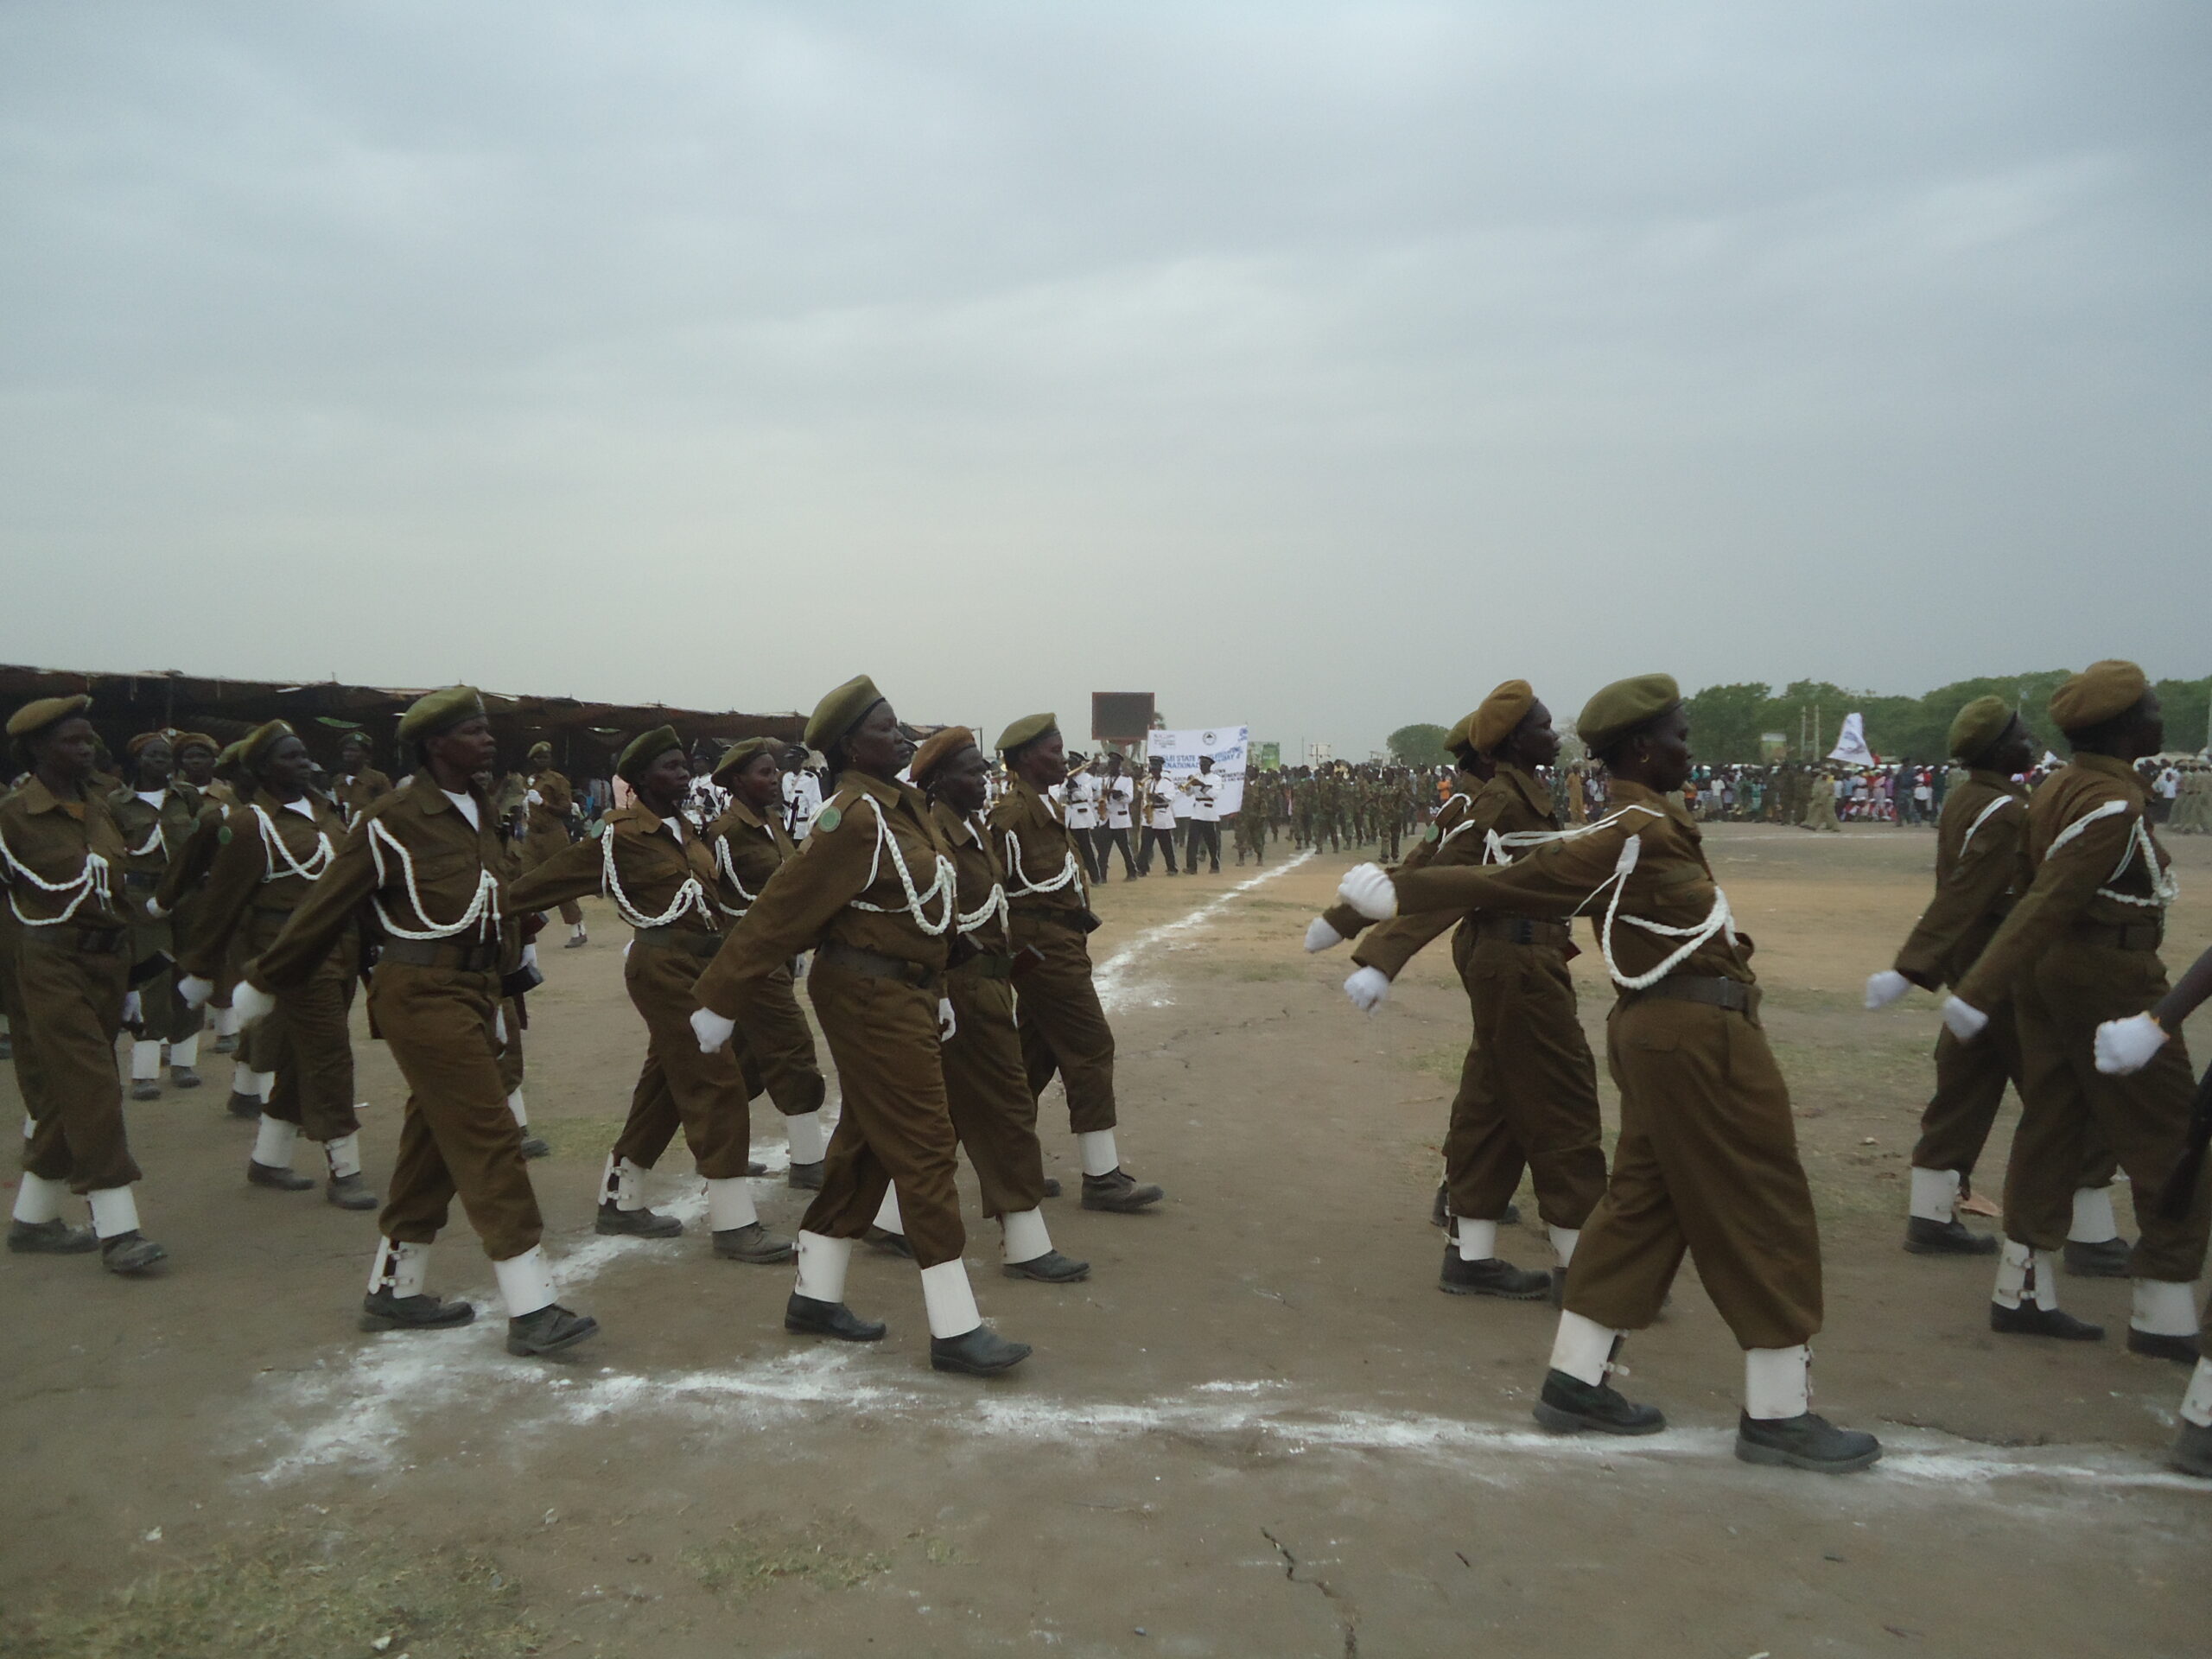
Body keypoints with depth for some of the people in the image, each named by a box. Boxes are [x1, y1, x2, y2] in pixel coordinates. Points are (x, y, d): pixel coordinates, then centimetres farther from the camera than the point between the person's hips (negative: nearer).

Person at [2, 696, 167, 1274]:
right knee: (93, 1092, -10)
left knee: (64, 1096, 13)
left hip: (109, 963, 6)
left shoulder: (100, 807, 11)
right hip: (54, 969, -6)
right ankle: (116, 1230, -7)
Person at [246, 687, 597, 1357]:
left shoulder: (480, 811, 11)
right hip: (423, 994, -8)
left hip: (473, 992, 8)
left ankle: (394, 1291, 29)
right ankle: (530, 1311, -7)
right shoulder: (393, 820, -12)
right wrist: (263, 985, 2)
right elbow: (326, 907, -6)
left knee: (436, 1142, 15)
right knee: (489, 1138, -10)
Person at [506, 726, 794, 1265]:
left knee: (665, 1081, 15)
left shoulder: (686, 831, 13)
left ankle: (620, 1201, 30)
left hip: (698, 965, 8)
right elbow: (558, 874, -4)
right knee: (717, 1082, -10)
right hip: (663, 965, -8)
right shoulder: (620, 837, -8)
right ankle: (733, 1224, -5)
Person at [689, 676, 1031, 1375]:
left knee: (866, 1144, 17)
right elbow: (782, 910, -19)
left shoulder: (904, 802, 10)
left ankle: (815, 1296, 30)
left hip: (904, 990, 10)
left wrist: (932, 989, 21)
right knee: (923, 1148, -6)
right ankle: (955, 1331, 1)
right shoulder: (855, 817, -20)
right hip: (870, 996, -10)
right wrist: (720, 1002, -16)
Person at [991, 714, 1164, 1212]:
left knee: (1036, 1053, 15)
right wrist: (1015, 946, -16)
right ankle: (1102, 1178, -4)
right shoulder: (1014, 809, -16)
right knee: (1091, 1046, -8)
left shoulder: (1040, 804, 17)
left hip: (1058, 942, 11)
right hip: (1045, 946, -11)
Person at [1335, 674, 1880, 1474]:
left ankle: (1575, 1380, 21)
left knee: (1642, 1204, 14)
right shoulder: (1637, 835, -18)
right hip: (1699, 1035, -10)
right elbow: (1515, 882, -18)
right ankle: (1777, 1414, 13)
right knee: (1765, 1217, 1)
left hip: (1668, 1028, 10)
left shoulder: (1650, 824, 13)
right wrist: (1401, 890, -19)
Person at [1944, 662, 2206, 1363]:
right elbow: (2045, 905, -27)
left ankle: (2023, 1293, 19)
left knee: (2051, 1129, 13)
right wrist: (1978, 996, -30)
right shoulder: (2114, 807, -20)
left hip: (2053, 968, 9)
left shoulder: (2060, 786, 8)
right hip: (2110, 980, -9)